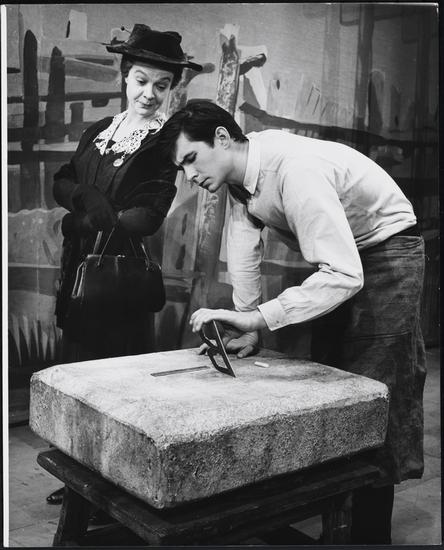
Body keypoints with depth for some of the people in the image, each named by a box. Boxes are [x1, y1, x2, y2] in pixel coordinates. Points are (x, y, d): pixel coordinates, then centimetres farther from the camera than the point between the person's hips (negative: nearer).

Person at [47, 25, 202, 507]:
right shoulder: (99, 131, 13)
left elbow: (150, 214, -15)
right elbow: (62, 181, 8)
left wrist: (95, 223, -25)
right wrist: (87, 197, -13)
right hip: (80, 265, 7)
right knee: (76, 363, 11)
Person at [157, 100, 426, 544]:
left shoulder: (295, 170, -35)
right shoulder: (240, 168, -10)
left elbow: (346, 274, -41)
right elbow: (243, 248, -4)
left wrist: (255, 318, -44)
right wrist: (246, 325, -6)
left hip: (385, 250, -8)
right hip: (338, 257, 9)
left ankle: (370, 530, 7)